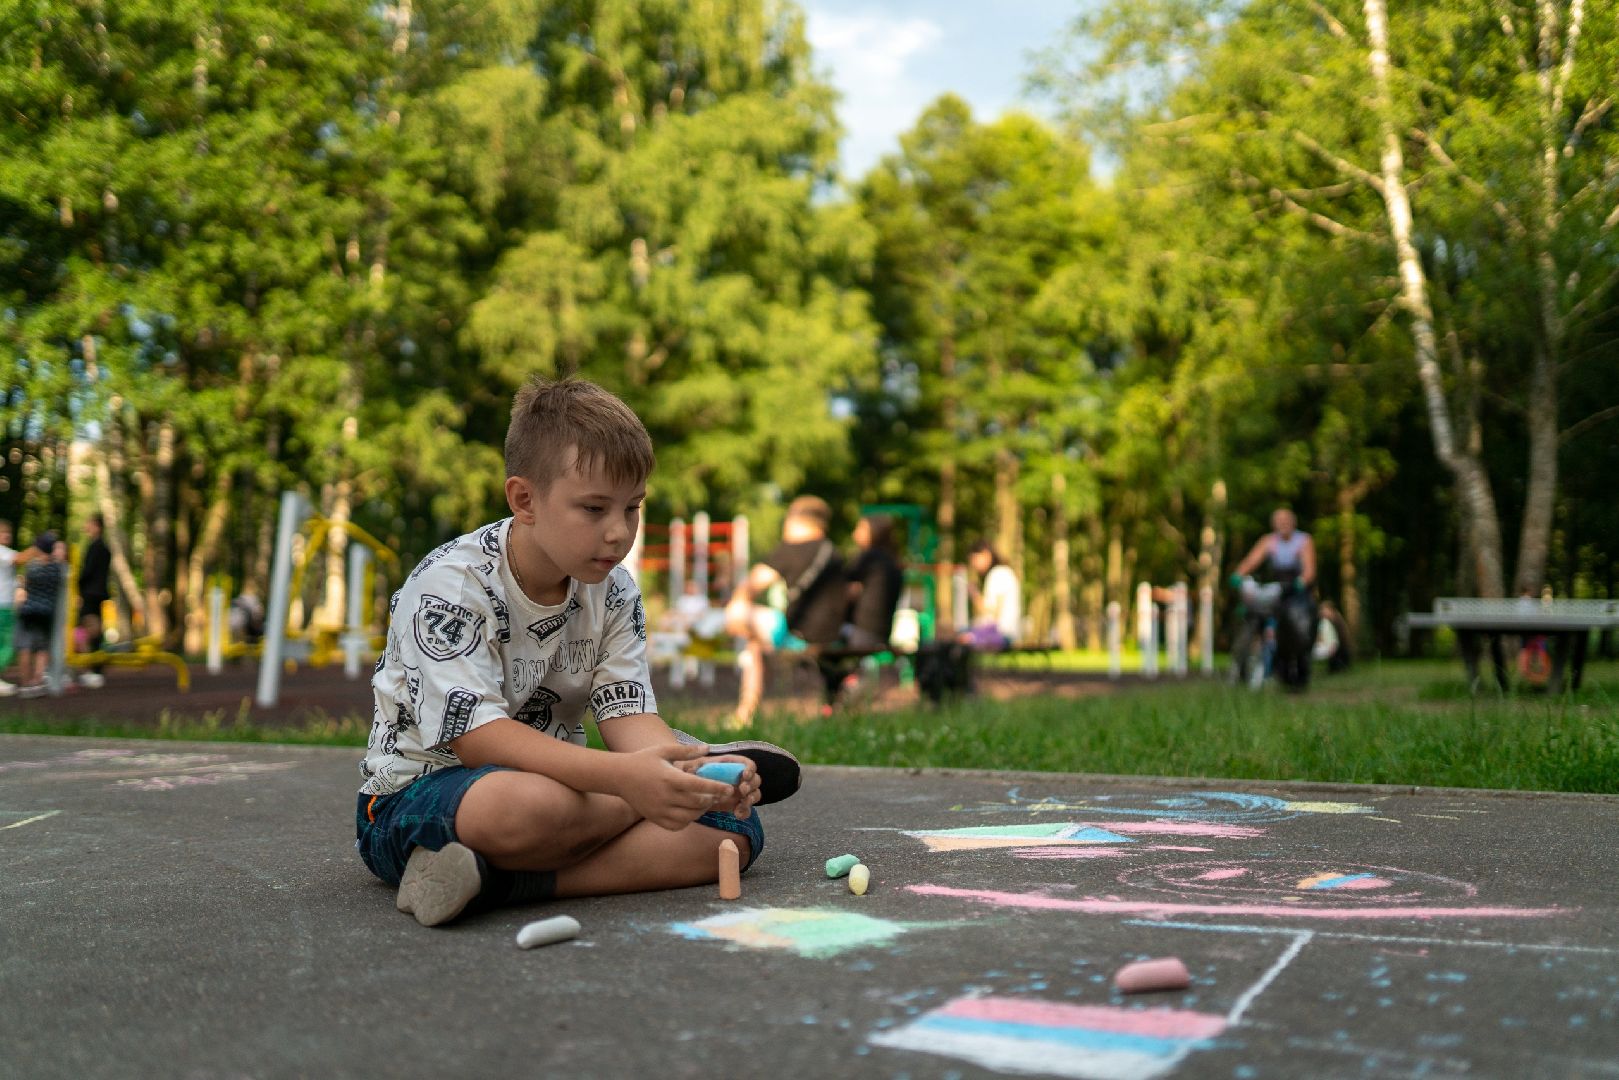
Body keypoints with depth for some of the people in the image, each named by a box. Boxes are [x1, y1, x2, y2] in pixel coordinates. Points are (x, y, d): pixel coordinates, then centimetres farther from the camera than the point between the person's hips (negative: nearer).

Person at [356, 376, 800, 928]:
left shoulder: (613, 591, 2)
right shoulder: (451, 585, -18)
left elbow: (627, 715, -5)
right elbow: (477, 736, -27)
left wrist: (686, 767, -29)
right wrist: (622, 776, -38)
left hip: (558, 777, 7)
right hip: (420, 792, -6)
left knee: (736, 827, -13)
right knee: (527, 808, -43)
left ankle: (497, 881, -24)